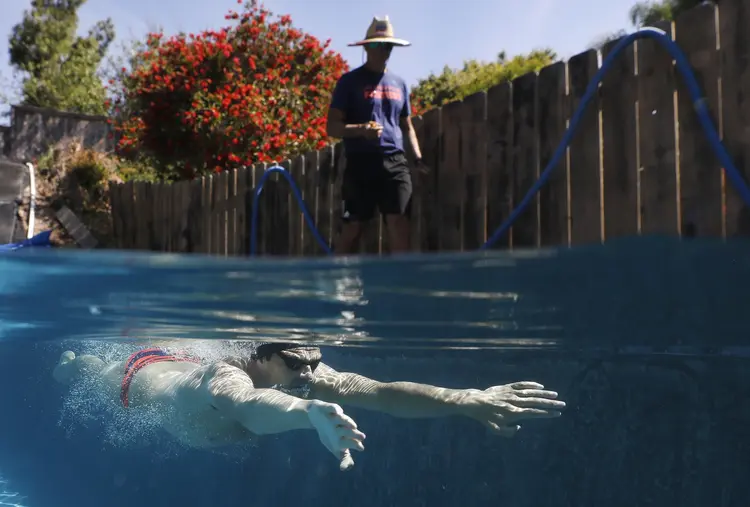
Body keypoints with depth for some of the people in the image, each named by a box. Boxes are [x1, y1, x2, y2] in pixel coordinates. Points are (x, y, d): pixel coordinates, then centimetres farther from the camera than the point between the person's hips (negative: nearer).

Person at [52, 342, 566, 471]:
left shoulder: (306, 375, -40)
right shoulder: (225, 375, -53)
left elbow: (381, 392, -55)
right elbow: (248, 404, -79)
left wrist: (467, 399, -70)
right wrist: (311, 410, -100)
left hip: (187, 363, 3)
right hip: (146, 376, -3)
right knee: (92, 373, 32)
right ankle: (74, 353, 65)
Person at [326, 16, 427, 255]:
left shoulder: (399, 83, 18)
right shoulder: (350, 80, 2)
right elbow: (332, 127, -3)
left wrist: (418, 156, 9)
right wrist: (361, 129, -22)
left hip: (395, 162, 4)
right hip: (361, 162, -4)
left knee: (399, 224, -5)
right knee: (351, 229, -3)